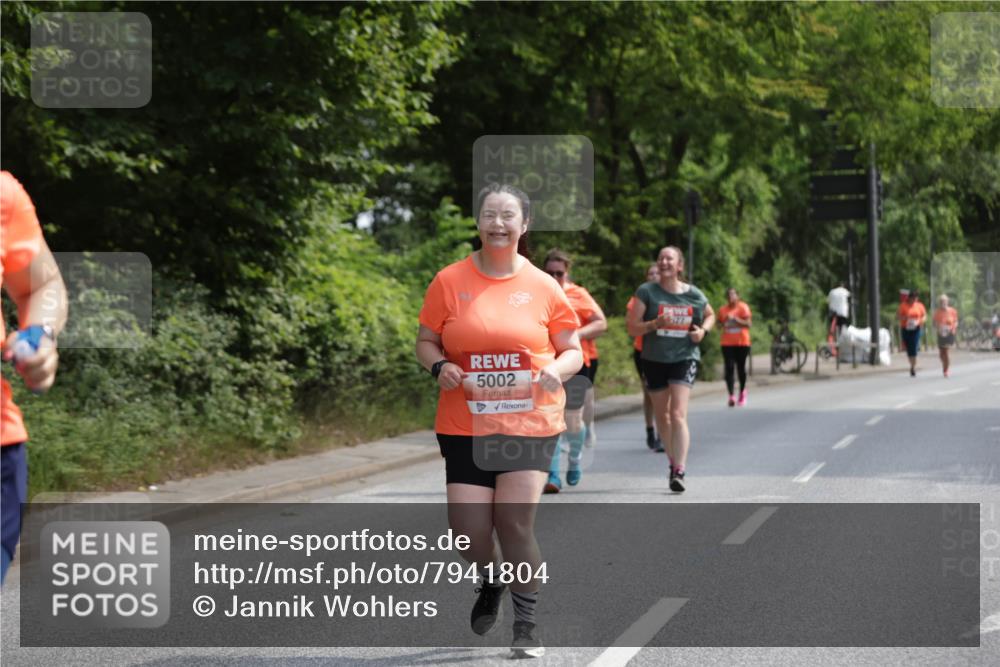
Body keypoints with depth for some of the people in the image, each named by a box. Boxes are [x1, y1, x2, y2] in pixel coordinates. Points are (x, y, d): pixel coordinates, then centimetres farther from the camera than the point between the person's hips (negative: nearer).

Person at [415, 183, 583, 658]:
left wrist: (557, 371, -13)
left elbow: (572, 350, 8)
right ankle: (491, 581, 32)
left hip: (530, 423, -1)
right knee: (468, 529, -4)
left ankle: (527, 622, 8)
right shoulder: (450, 281, 1)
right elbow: (426, 341, 9)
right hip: (465, 425, 1)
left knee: (516, 521, -11)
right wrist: (439, 367, -12)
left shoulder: (542, 286, 1)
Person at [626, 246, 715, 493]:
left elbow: (710, 315, 21)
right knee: (662, 415, 13)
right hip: (654, 360, 2)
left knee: (678, 414, -15)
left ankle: (679, 472, -19)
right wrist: (654, 324, -23)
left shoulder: (694, 295, 1)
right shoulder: (646, 292, -3)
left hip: (684, 358, -2)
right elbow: (632, 328, -5)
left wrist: (703, 330, 0)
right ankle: (673, 461, 33)